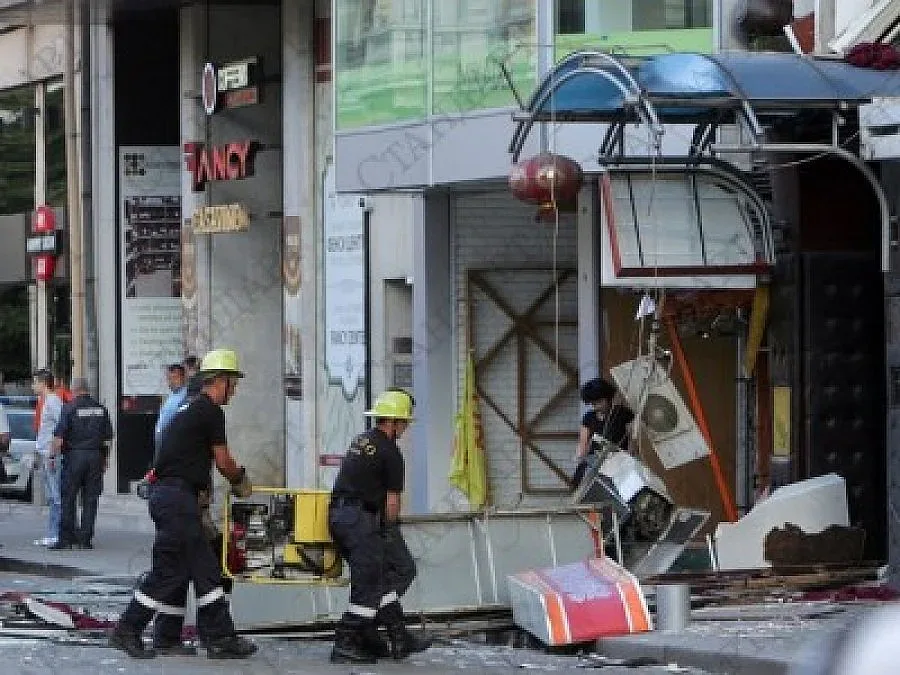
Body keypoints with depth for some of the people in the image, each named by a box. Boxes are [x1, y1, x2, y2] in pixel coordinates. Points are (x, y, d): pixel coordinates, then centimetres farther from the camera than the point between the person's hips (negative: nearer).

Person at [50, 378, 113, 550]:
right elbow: (108, 438, 11)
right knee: (90, 500, 6)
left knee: (68, 498, 2)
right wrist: (104, 459, 18)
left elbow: (59, 437, -10)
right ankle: (86, 538, 5)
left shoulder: (70, 408, -6)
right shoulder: (101, 408, 8)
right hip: (95, 456, 4)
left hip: (74, 455, -4)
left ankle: (66, 537, -1)